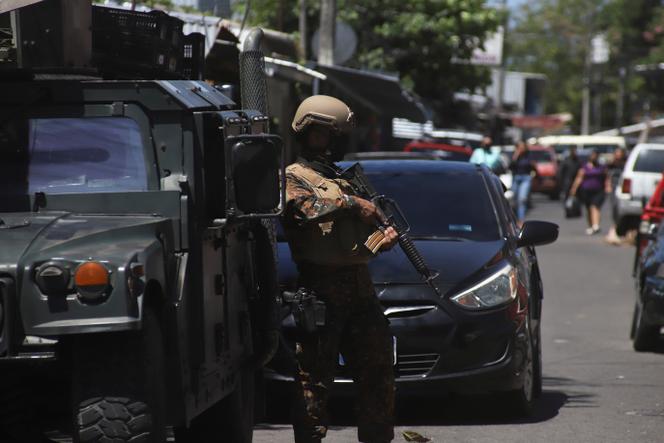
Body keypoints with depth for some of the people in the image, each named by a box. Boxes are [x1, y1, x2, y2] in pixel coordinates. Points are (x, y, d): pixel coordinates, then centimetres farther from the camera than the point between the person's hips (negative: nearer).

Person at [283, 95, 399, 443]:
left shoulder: (343, 177, 25)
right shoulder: (294, 176, 1)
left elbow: (364, 228, 24)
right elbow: (307, 207, -21)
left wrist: (385, 236, 3)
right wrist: (352, 203, -16)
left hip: (360, 286, 7)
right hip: (320, 290, -7)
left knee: (377, 368, 9)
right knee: (315, 374, -5)